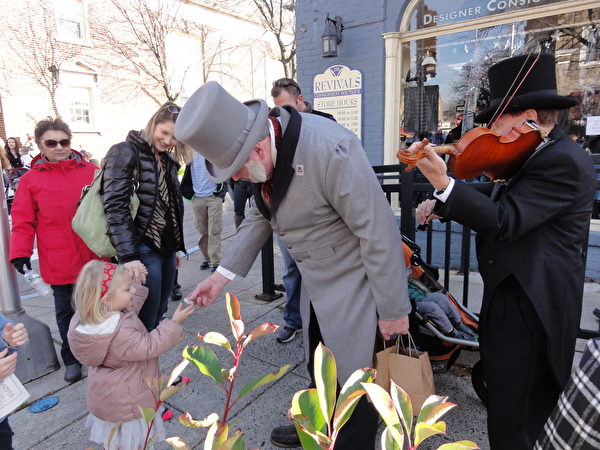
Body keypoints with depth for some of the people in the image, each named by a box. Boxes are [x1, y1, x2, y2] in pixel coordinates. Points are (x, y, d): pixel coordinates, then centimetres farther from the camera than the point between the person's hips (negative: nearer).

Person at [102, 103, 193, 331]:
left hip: (166, 247, 8)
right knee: (146, 321, -1)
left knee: (160, 313, 15)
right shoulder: (125, 153, -9)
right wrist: (128, 256, -24)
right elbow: (115, 207, -18)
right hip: (143, 249, -7)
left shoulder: (168, 160, 14)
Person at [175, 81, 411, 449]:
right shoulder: (263, 152, -6)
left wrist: (393, 309, -17)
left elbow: (379, 231, -26)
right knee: (319, 368, 26)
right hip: (316, 282, 8)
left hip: (355, 285, -8)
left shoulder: (329, 150, -32)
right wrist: (223, 274, 2)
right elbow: (261, 216, 8)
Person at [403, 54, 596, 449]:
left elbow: (506, 220, -30)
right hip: (519, 297, 10)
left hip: (529, 307, -10)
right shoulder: (535, 155, 11)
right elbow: (496, 207, 18)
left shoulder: (564, 162, -20)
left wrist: (443, 183, -39)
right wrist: (443, 206, 4)